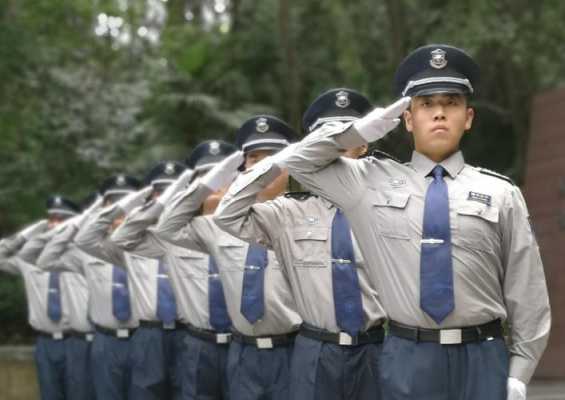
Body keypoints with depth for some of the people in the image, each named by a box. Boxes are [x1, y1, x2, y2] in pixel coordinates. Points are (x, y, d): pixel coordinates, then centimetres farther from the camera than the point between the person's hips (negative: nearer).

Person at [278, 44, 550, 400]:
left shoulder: (501, 194, 3)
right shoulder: (375, 182, 7)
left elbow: (526, 289, 2)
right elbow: (299, 161, 15)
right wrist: (362, 130, 2)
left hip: (483, 359, 0)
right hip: (408, 358, 1)